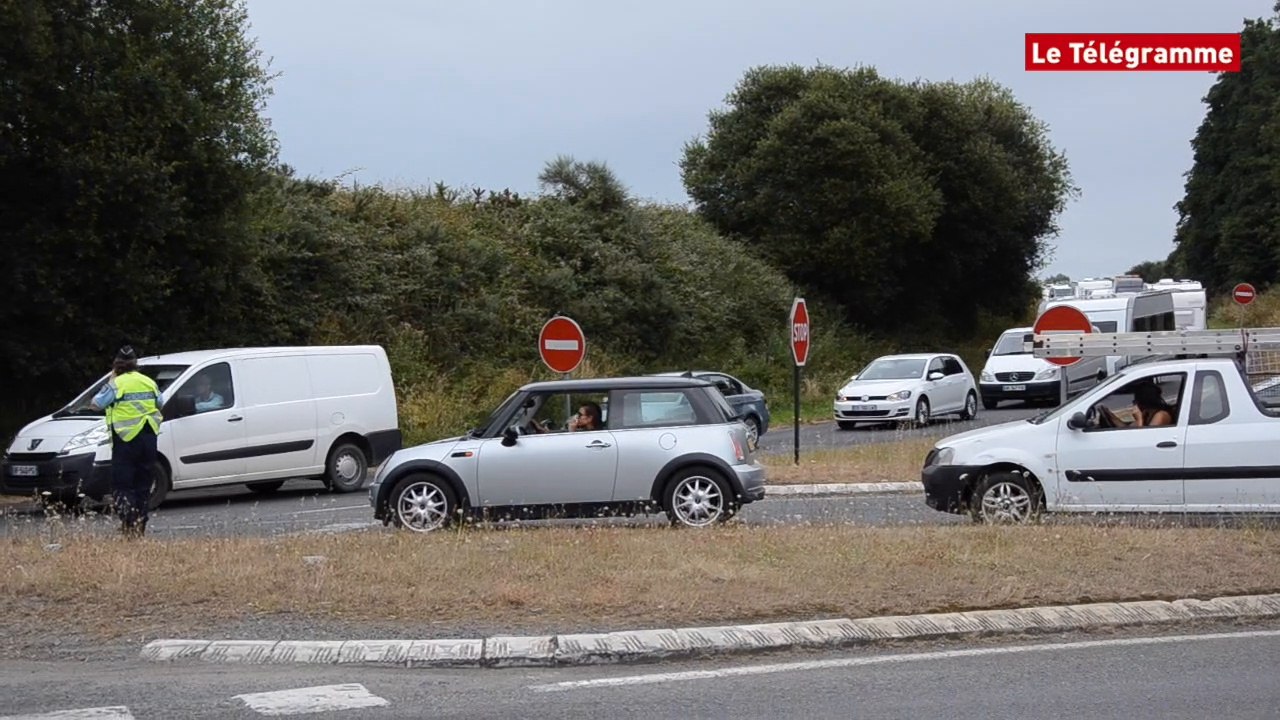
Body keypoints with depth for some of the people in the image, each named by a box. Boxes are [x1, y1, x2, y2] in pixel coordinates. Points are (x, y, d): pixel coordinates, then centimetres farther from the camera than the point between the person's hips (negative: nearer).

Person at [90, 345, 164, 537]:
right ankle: (141, 525, 14)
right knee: (143, 485, 12)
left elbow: (97, 403, -6)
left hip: (126, 438, -5)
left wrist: (110, 382, 2)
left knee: (122, 485, -1)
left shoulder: (117, 384, -9)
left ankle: (129, 522, -16)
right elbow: (160, 402, 19)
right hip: (148, 438, 5)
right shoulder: (149, 382, 8)